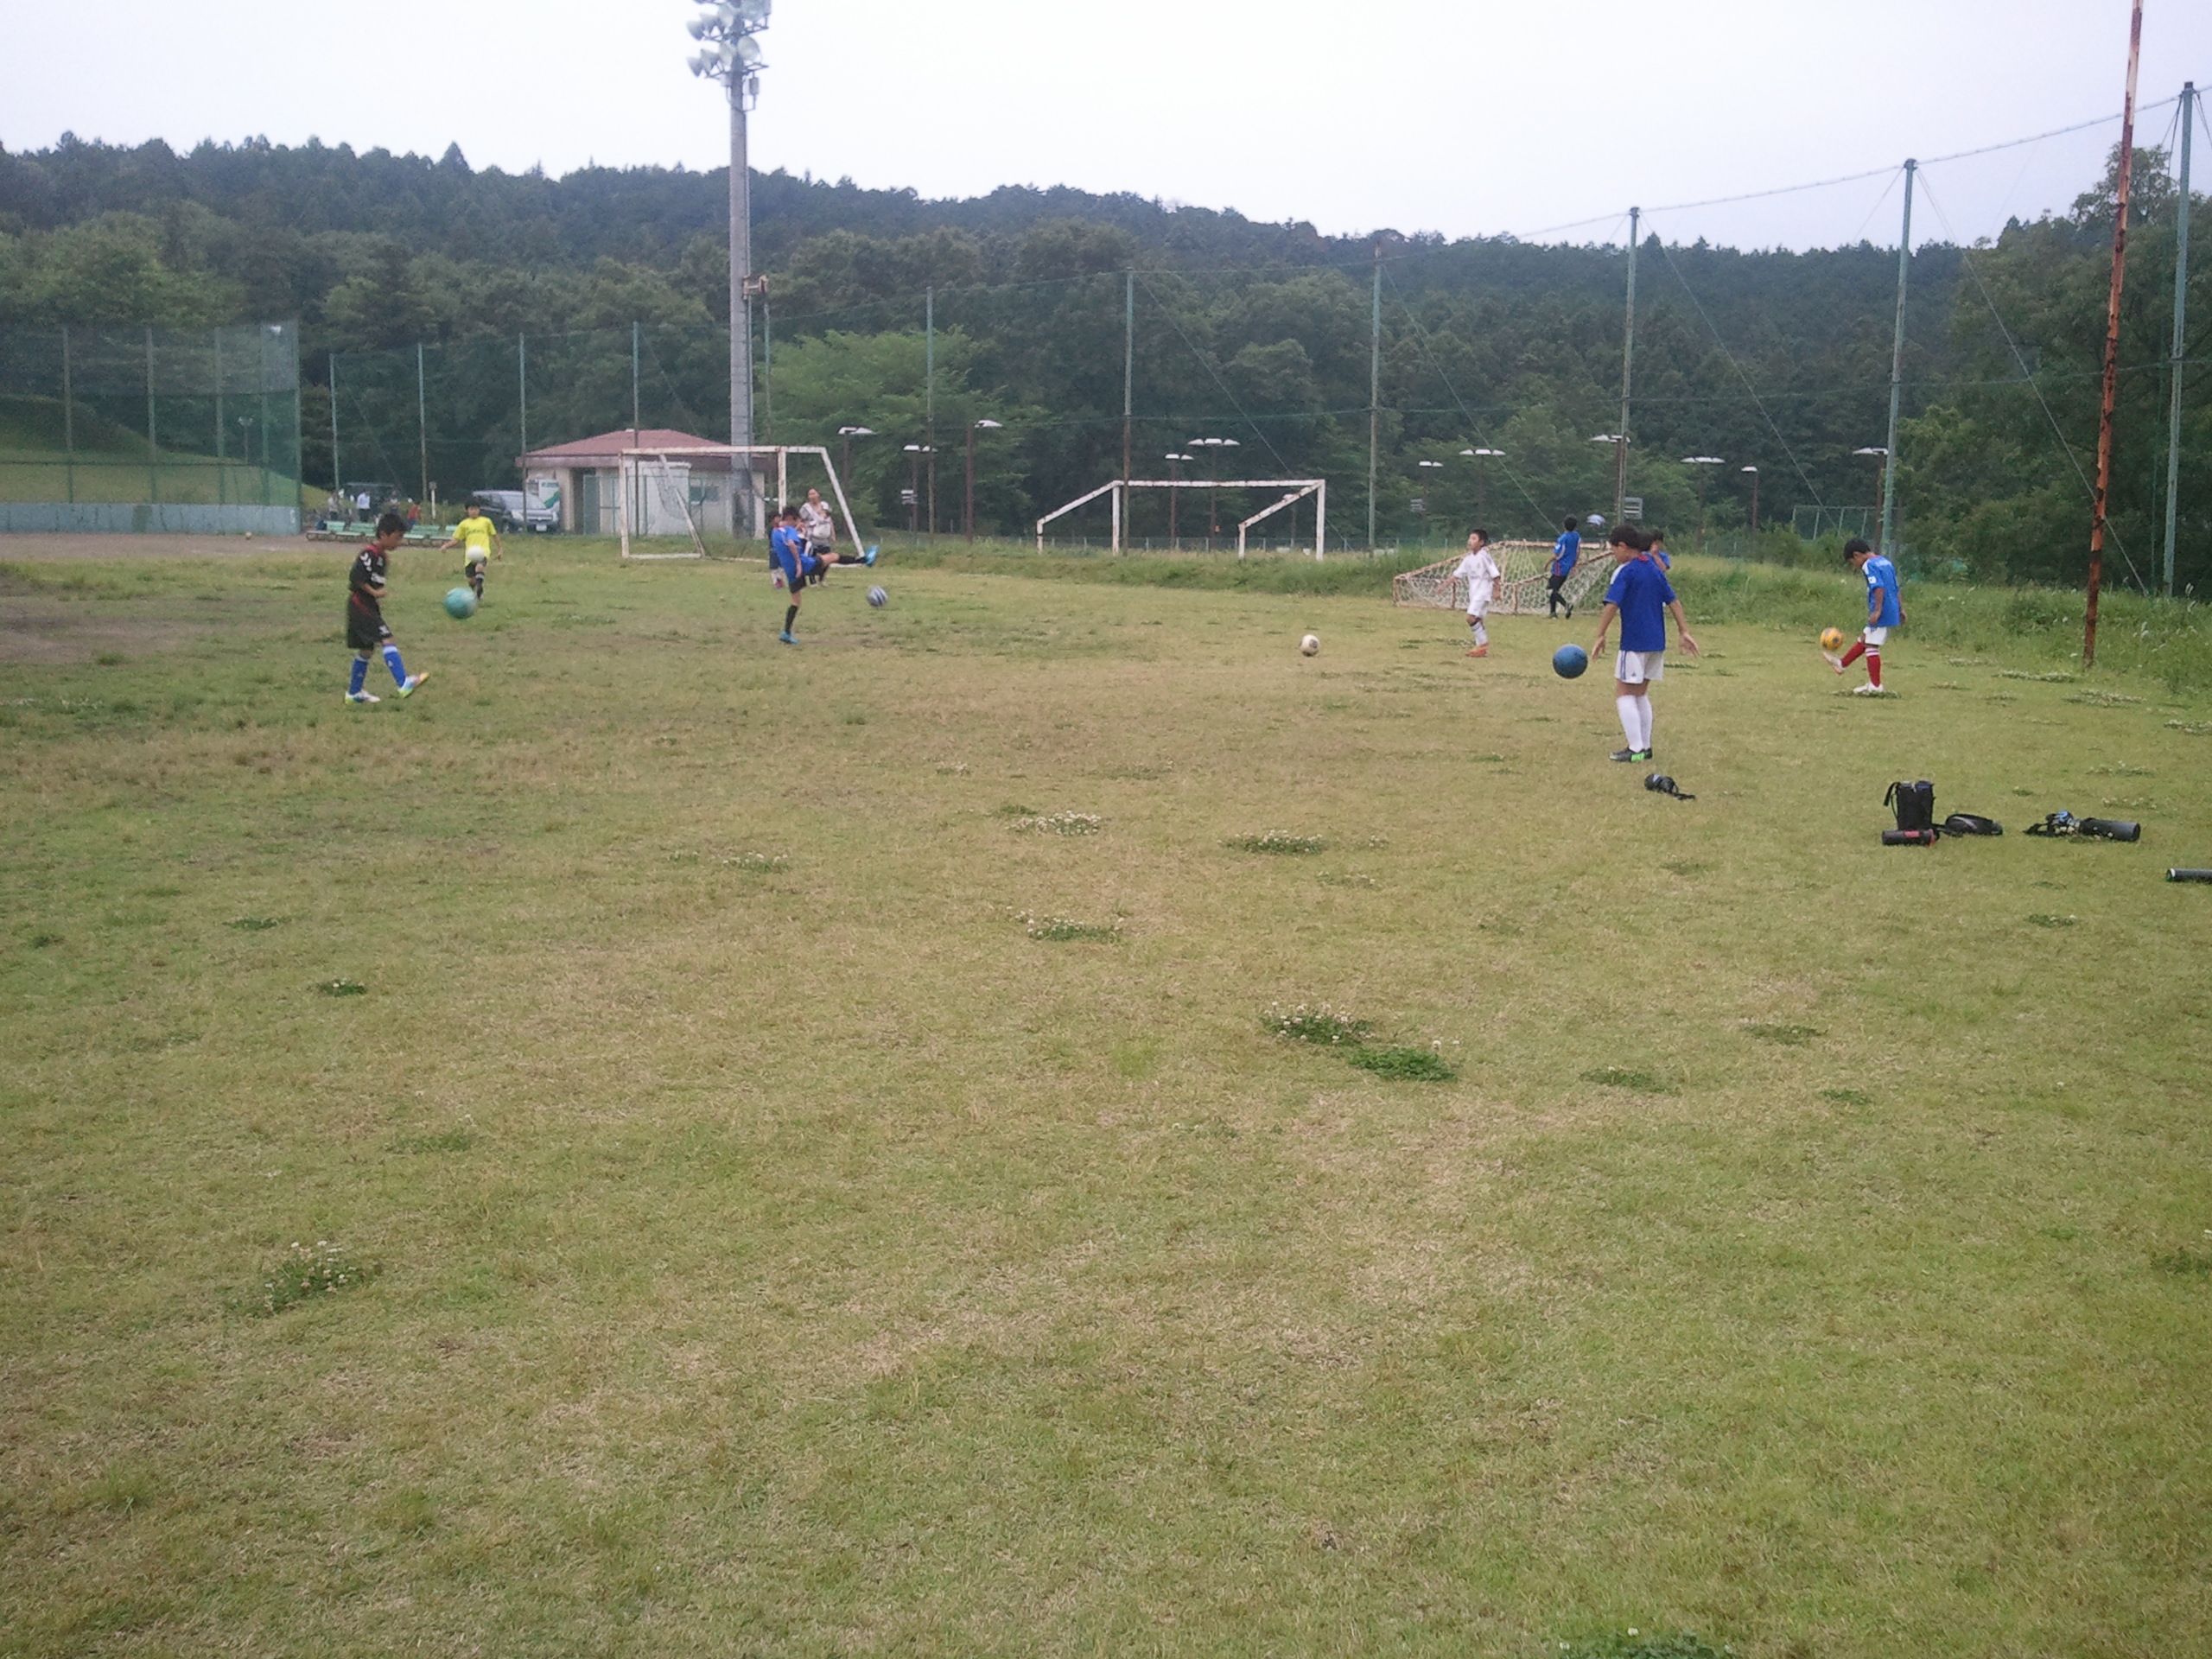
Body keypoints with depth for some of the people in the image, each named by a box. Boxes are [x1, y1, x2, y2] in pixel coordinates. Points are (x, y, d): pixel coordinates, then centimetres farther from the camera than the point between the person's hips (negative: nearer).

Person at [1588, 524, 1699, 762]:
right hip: (1656, 642, 8)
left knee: (1624, 694, -1)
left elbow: (1612, 606, -19)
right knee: (1640, 693, 16)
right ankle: (1645, 746, 17)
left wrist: (1600, 637, -16)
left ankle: (1636, 749, -7)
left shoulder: (1625, 571, -11)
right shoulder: (1655, 570, 12)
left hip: (1634, 643, -8)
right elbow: (1673, 602, 12)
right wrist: (1685, 632, 13)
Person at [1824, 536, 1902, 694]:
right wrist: (1901, 609, 22)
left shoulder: (1869, 565, -11)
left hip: (1881, 614, -9)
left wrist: (1877, 611, -23)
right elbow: (1896, 588, 19)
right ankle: (1842, 663, 37)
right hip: (1892, 611, 9)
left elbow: (1879, 588, -22)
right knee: (1864, 639, 22)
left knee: (1871, 646, -3)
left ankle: (1875, 686, -2)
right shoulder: (1886, 562, 17)